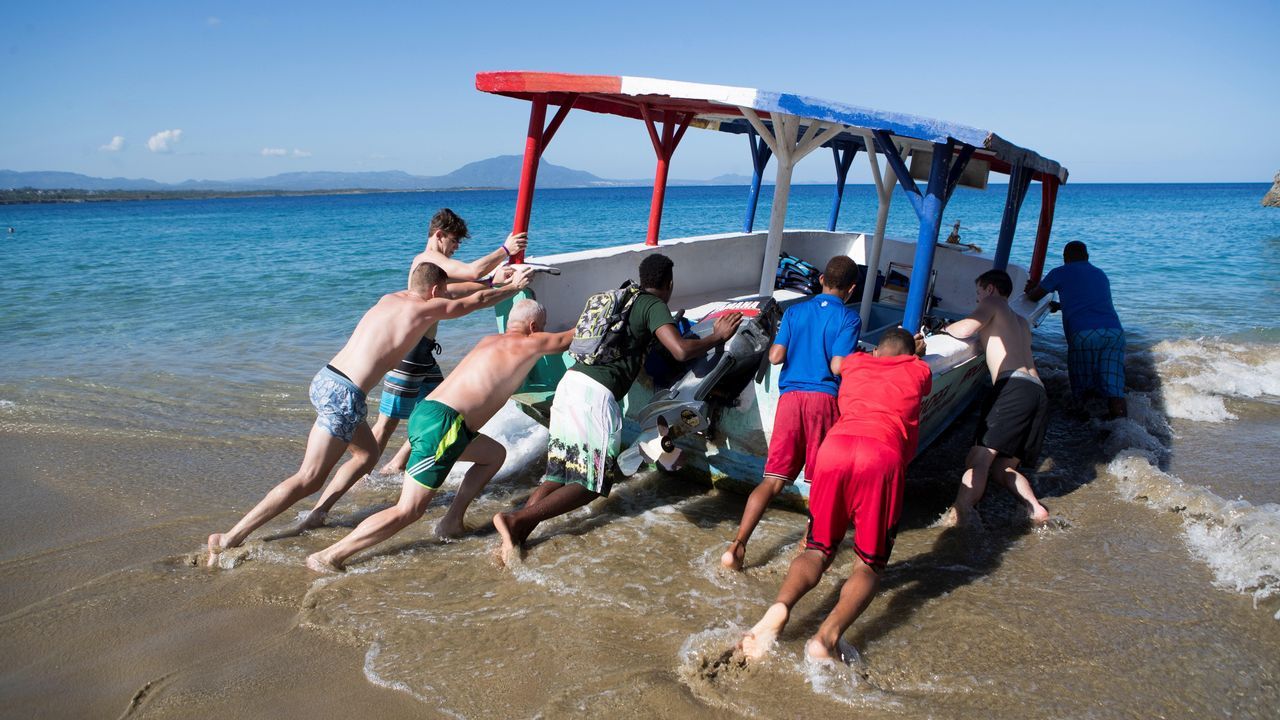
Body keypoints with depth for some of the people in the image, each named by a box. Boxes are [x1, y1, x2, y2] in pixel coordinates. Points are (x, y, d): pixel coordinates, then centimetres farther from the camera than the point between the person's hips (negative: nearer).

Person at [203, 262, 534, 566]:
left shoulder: (390, 299, 16)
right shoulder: (426, 308, -3)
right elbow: (475, 301, 11)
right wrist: (513, 286, 27)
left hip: (325, 379, 9)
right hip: (345, 395, -9)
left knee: (368, 451, 25)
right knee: (308, 479, -5)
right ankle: (230, 538, -7)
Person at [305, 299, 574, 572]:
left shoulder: (490, 341, 22)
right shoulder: (528, 344, 1)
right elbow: (565, 339, 17)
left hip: (426, 414, 10)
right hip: (441, 423, -9)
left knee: (494, 454, 27)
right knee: (408, 512, -8)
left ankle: (452, 521, 21)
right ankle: (329, 556, -7)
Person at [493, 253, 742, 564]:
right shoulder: (654, 306, 1)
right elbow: (681, 350, -13)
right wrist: (718, 336, 4)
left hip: (570, 381, 8)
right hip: (597, 394, -8)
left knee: (561, 472, 10)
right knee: (592, 483, -1)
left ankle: (517, 530, -6)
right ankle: (518, 519, -14)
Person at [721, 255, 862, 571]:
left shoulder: (795, 311, 10)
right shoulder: (849, 319, 0)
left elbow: (775, 356, 3)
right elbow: (837, 367, -10)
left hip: (790, 398, 3)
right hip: (825, 400, -3)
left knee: (773, 480, 2)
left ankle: (737, 545, -7)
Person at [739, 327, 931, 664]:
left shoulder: (855, 363, 31)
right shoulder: (918, 371, 26)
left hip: (835, 445, 2)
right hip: (883, 455, -2)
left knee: (818, 549, 13)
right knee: (869, 564, 8)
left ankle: (781, 605, -19)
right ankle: (828, 635, -19)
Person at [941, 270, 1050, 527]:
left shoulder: (992, 303, 12)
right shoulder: (1021, 322, 35)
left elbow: (964, 330, -4)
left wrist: (943, 328, 15)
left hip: (1013, 388, -8)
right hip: (1039, 392, 8)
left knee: (978, 460, -19)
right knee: (1001, 466, 13)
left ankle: (958, 516, -34)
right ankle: (1035, 509, -7)